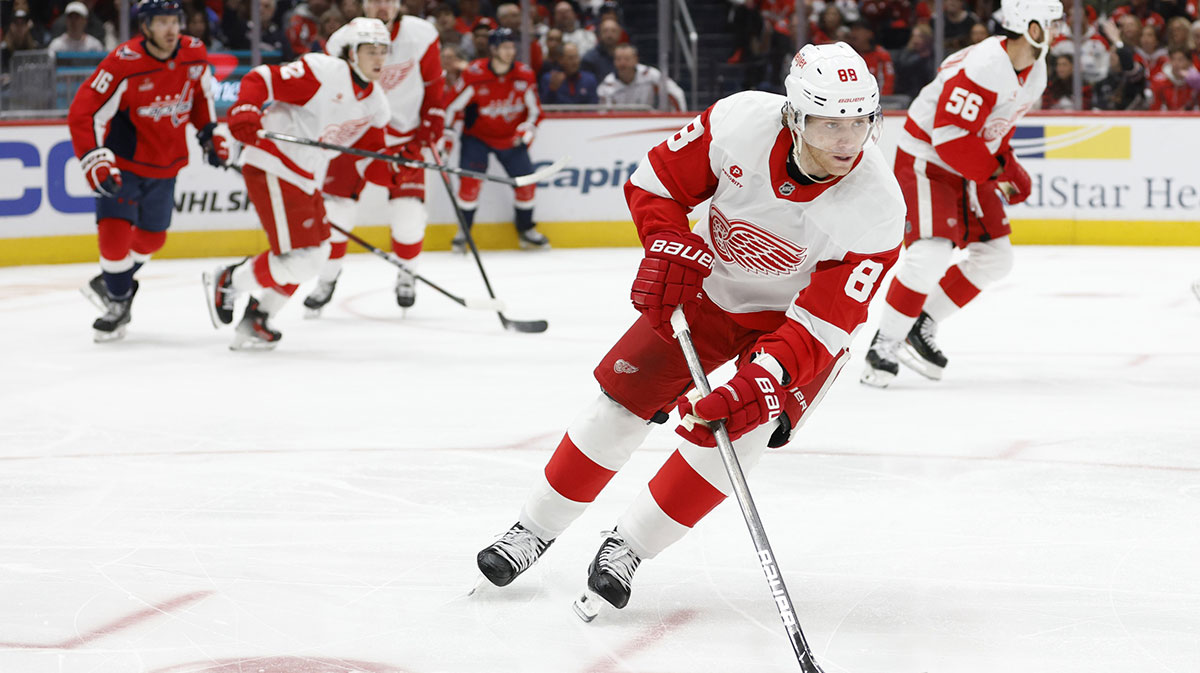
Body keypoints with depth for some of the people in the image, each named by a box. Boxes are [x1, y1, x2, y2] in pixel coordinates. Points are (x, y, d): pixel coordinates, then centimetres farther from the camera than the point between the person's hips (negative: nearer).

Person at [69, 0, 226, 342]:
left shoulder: (194, 54, -9)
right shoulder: (123, 64, -26)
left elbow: (202, 93, 14)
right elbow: (83, 112, -24)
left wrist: (210, 134, 10)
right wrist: (96, 161, -32)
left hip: (165, 165, 5)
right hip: (123, 162, -5)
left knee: (151, 238, 15)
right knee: (115, 233, -15)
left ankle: (112, 283, 41)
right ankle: (119, 300, 10)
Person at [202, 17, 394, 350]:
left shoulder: (375, 103, 9)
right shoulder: (322, 72, -16)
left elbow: (370, 158, 12)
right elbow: (261, 80, -18)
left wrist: (393, 174, -8)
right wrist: (245, 112, -34)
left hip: (306, 179, 10)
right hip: (272, 170, -10)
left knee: (317, 252, 15)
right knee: (302, 258, -14)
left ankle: (256, 319, 25)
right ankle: (226, 282, 5)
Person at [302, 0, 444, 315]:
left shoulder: (421, 35, -10)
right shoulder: (343, 43, -13)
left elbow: (434, 82, 3)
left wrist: (431, 125, -2)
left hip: (404, 139, 0)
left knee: (408, 216, -7)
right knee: (337, 212, -6)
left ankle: (406, 274, 22)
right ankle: (327, 278, 18)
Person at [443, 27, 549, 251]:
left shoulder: (525, 75, -9)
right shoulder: (474, 75, -20)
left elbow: (535, 110, 2)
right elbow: (453, 106, -11)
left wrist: (525, 131, -15)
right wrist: (447, 136, -13)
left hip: (510, 138, 3)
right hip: (477, 136, -3)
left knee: (526, 179, -4)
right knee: (470, 179, -18)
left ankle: (526, 230, 16)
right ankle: (463, 231, -2)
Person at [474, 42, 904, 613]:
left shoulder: (877, 208, -33)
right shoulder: (740, 122, -28)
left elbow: (820, 325, -33)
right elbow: (656, 181, -10)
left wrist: (761, 378, -45)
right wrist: (669, 248, -25)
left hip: (796, 317, -2)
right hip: (712, 283, 2)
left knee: (735, 425, -21)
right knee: (623, 399, -1)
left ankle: (628, 548, -2)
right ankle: (535, 529, 19)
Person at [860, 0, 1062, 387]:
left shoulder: (1035, 72, 2)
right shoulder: (982, 68, -29)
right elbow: (951, 137, -30)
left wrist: (1008, 169, 9)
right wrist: (995, 173, -19)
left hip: (970, 168, 10)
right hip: (925, 161, -10)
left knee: (995, 257, 6)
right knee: (931, 253, -23)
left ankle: (923, 326, 16)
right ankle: (886, 344, -10)